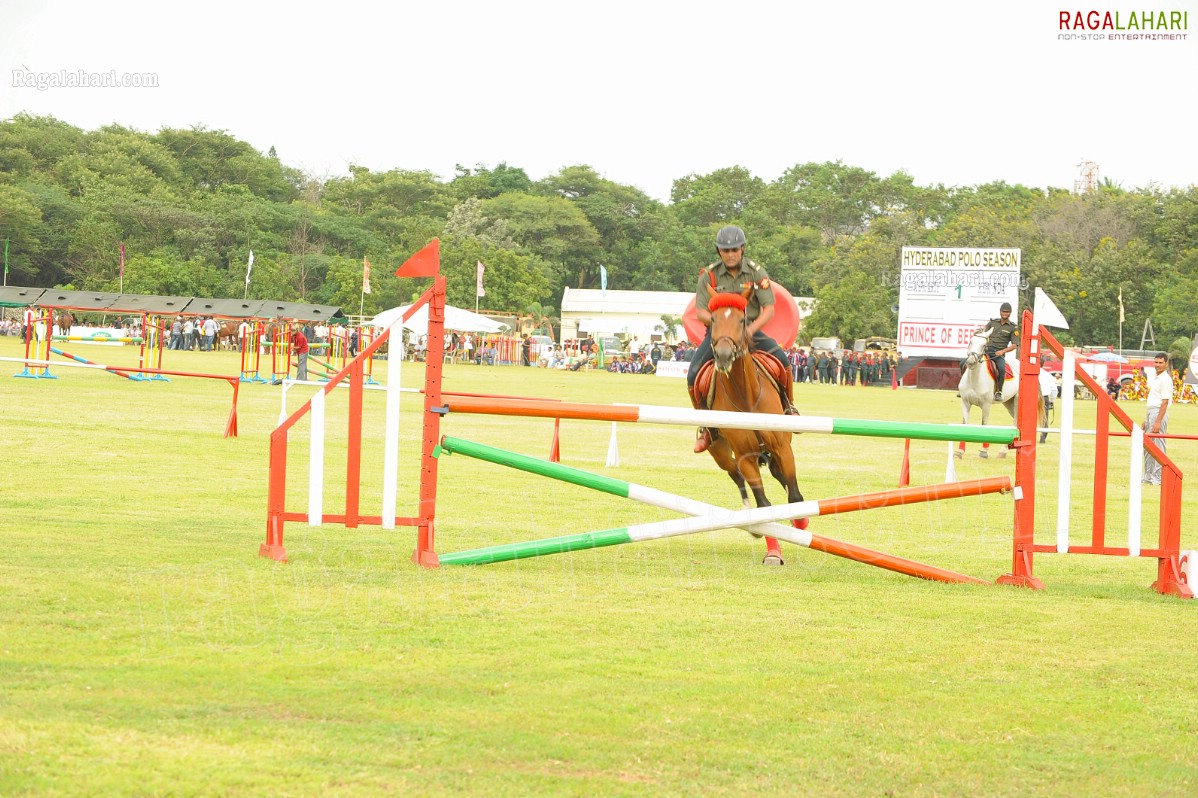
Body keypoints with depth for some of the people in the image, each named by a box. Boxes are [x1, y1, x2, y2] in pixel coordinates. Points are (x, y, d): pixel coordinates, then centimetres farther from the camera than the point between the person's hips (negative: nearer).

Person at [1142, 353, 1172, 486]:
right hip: (1150, 412, 10)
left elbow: (1165, 402, -18)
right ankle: (1148, 476, 19)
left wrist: (1158, 422, -23)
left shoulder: (1165, 379, -13)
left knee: (1158, 445, -8)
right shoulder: (1155, 378, 16)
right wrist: (1146, 420, 22)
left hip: (1159, 412, -10)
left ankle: (1158, 478, -6)